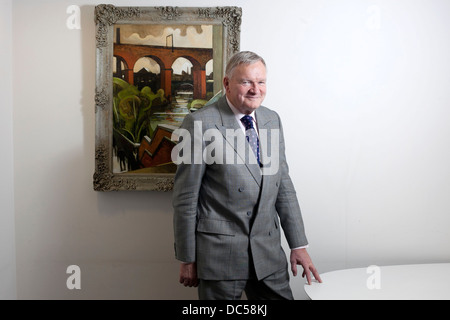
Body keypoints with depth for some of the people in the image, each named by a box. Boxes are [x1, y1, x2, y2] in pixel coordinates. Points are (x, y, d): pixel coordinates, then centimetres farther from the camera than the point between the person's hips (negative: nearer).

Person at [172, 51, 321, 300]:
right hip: (220, 253, -5)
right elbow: (185, 197, -9)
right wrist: (187, 259, -5)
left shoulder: (272, 120, 7)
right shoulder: (200, 123, -11)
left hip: (269, 251, 5)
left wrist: (298, 244, 8)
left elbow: (283, 184, 10)